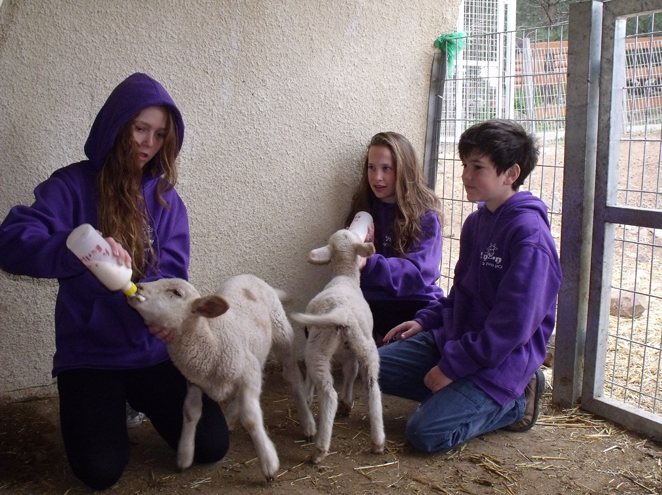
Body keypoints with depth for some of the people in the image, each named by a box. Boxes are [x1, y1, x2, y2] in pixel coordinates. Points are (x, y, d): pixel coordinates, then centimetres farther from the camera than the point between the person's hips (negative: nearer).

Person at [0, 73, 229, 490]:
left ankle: (141, 400, 25)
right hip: (90, 355, -3)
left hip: (153, 350, 3)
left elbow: (173, 274, -4)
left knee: (212, 445, -3)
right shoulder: (73, 186, -10)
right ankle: (111, 407, 20)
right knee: (101, 470, -14)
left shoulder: (166, 198, 2)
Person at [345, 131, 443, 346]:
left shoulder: (425, 215, -5)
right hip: (370, 300, 4)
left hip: (414, 303, -4)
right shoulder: (363, 207, 9)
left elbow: (419, 272, -18)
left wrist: (368, 264, -33)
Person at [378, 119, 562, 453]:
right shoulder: (476, 222, 7)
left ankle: (513, 402, 2)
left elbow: (512, 326, -24)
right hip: (456, 337, 8)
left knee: (426, 434, -18)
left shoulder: (528, 233, -22)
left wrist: (451, 366, -20)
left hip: (502, 360, -8)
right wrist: (425, 320, 6)